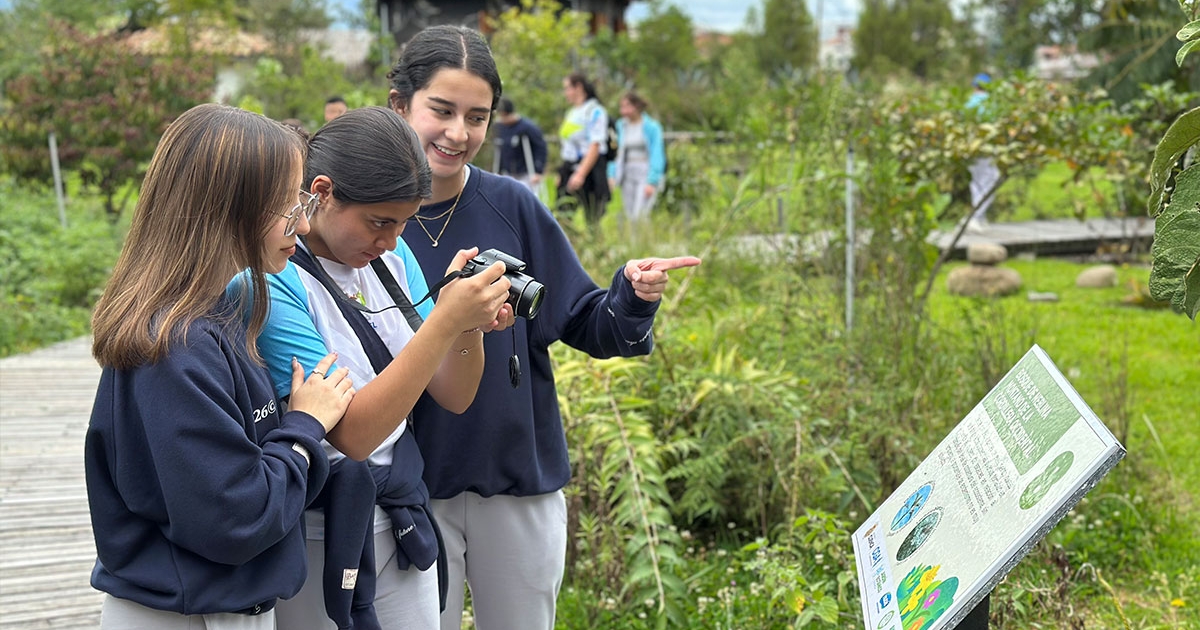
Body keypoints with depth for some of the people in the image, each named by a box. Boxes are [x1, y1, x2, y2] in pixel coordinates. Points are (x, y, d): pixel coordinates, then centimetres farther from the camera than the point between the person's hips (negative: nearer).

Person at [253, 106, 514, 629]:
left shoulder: (390, 257, 1)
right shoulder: (273, 281, -20)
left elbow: (453, 398, 3)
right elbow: (352, 434, -25)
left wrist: (471, 326, -17)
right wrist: (445, 321, -31)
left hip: (401, 513, 6)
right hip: (318, 531, -6)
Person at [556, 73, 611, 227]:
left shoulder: (594, 111, -8)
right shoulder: (571, 113, 18)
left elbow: (595, 146, -15)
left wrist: (580, 174, -22)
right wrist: (561, 174, 16)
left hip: (589, 168, -8)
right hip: (569, 167, 8)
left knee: (592, 219, -7)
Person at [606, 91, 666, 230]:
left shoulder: (651, 127, -6)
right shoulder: (621, 126, 8)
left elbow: (657, 156, -7)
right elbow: (617, 152, 15)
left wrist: (651, 182, -13)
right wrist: (612, 175, 5)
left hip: (646, 175, -5)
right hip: (628, 175, 5)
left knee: (639, 216, -17)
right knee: (630, 217, 4)